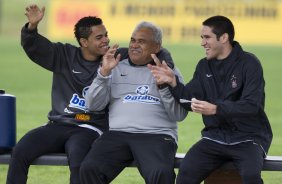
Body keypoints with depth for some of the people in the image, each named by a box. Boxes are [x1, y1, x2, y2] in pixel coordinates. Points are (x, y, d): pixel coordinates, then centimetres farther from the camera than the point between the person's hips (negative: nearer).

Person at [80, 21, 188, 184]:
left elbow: (179, 115, 5)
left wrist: (164, 86, -8)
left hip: (156, 135, -2)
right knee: (89, 169, -26)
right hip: (117, 134, 2)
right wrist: (104, 73, -1)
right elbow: (93, 105, 10)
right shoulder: (117, 68, 19)